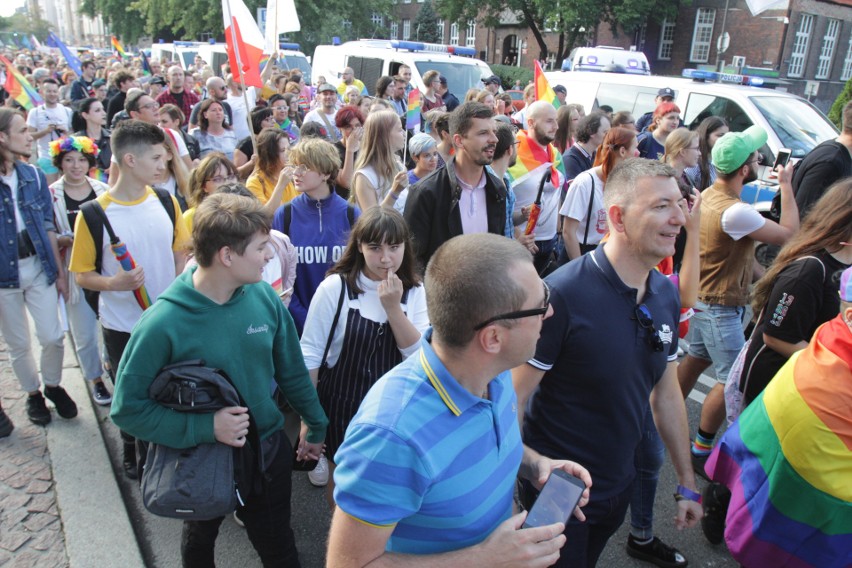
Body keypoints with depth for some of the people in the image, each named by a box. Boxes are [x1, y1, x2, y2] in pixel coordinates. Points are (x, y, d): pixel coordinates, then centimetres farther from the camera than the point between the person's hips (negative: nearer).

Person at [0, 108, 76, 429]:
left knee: (52, 337, 4)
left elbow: (48, 226, 5)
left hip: (39, 266, 2)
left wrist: (60, 272, 5)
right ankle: (32, 394, 32)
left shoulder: (34, 176, 1)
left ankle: (53, 385, 29)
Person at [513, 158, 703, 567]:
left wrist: (687, 484, 12)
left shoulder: (666, 294, -3)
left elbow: (666, 392, 7)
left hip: (620, 484, 6)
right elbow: (514, 396, -21)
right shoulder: (563, 295, -26)